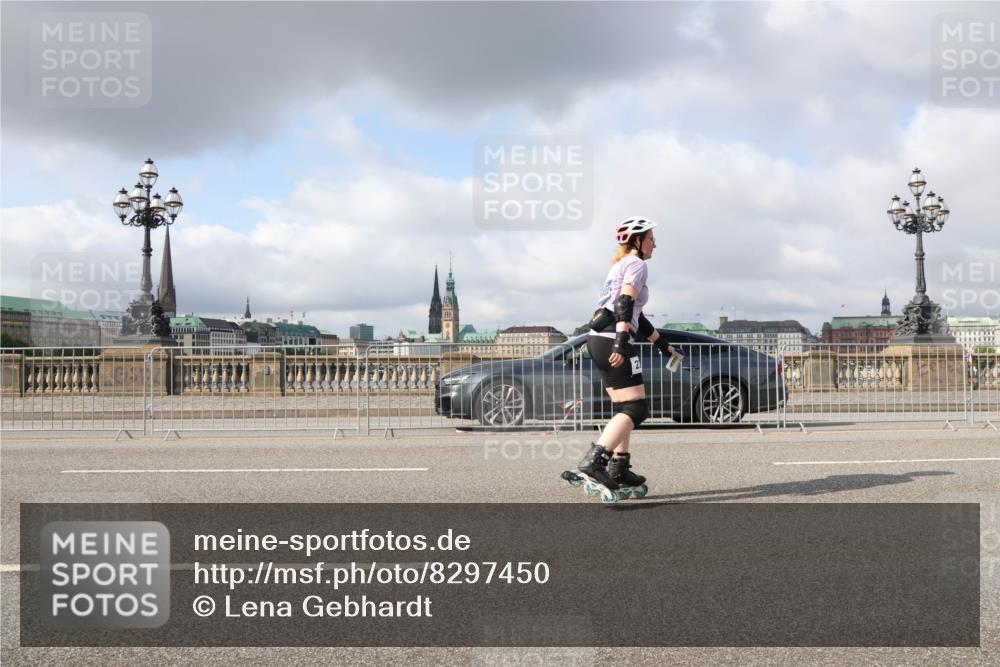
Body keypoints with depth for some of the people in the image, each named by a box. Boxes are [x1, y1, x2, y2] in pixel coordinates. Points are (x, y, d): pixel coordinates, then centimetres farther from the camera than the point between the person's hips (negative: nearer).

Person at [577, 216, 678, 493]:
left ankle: (619, 468, 16)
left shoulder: (620, 265, 26)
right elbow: (625, 304, -19)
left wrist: (663, 344, 32)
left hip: (599, 339, 10)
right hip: (612, 340, -10)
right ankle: (594, 460, -21)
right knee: (636, 408, -10)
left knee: (623, 408, 15)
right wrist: (621, 343, -30)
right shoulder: (637, 264, -3)